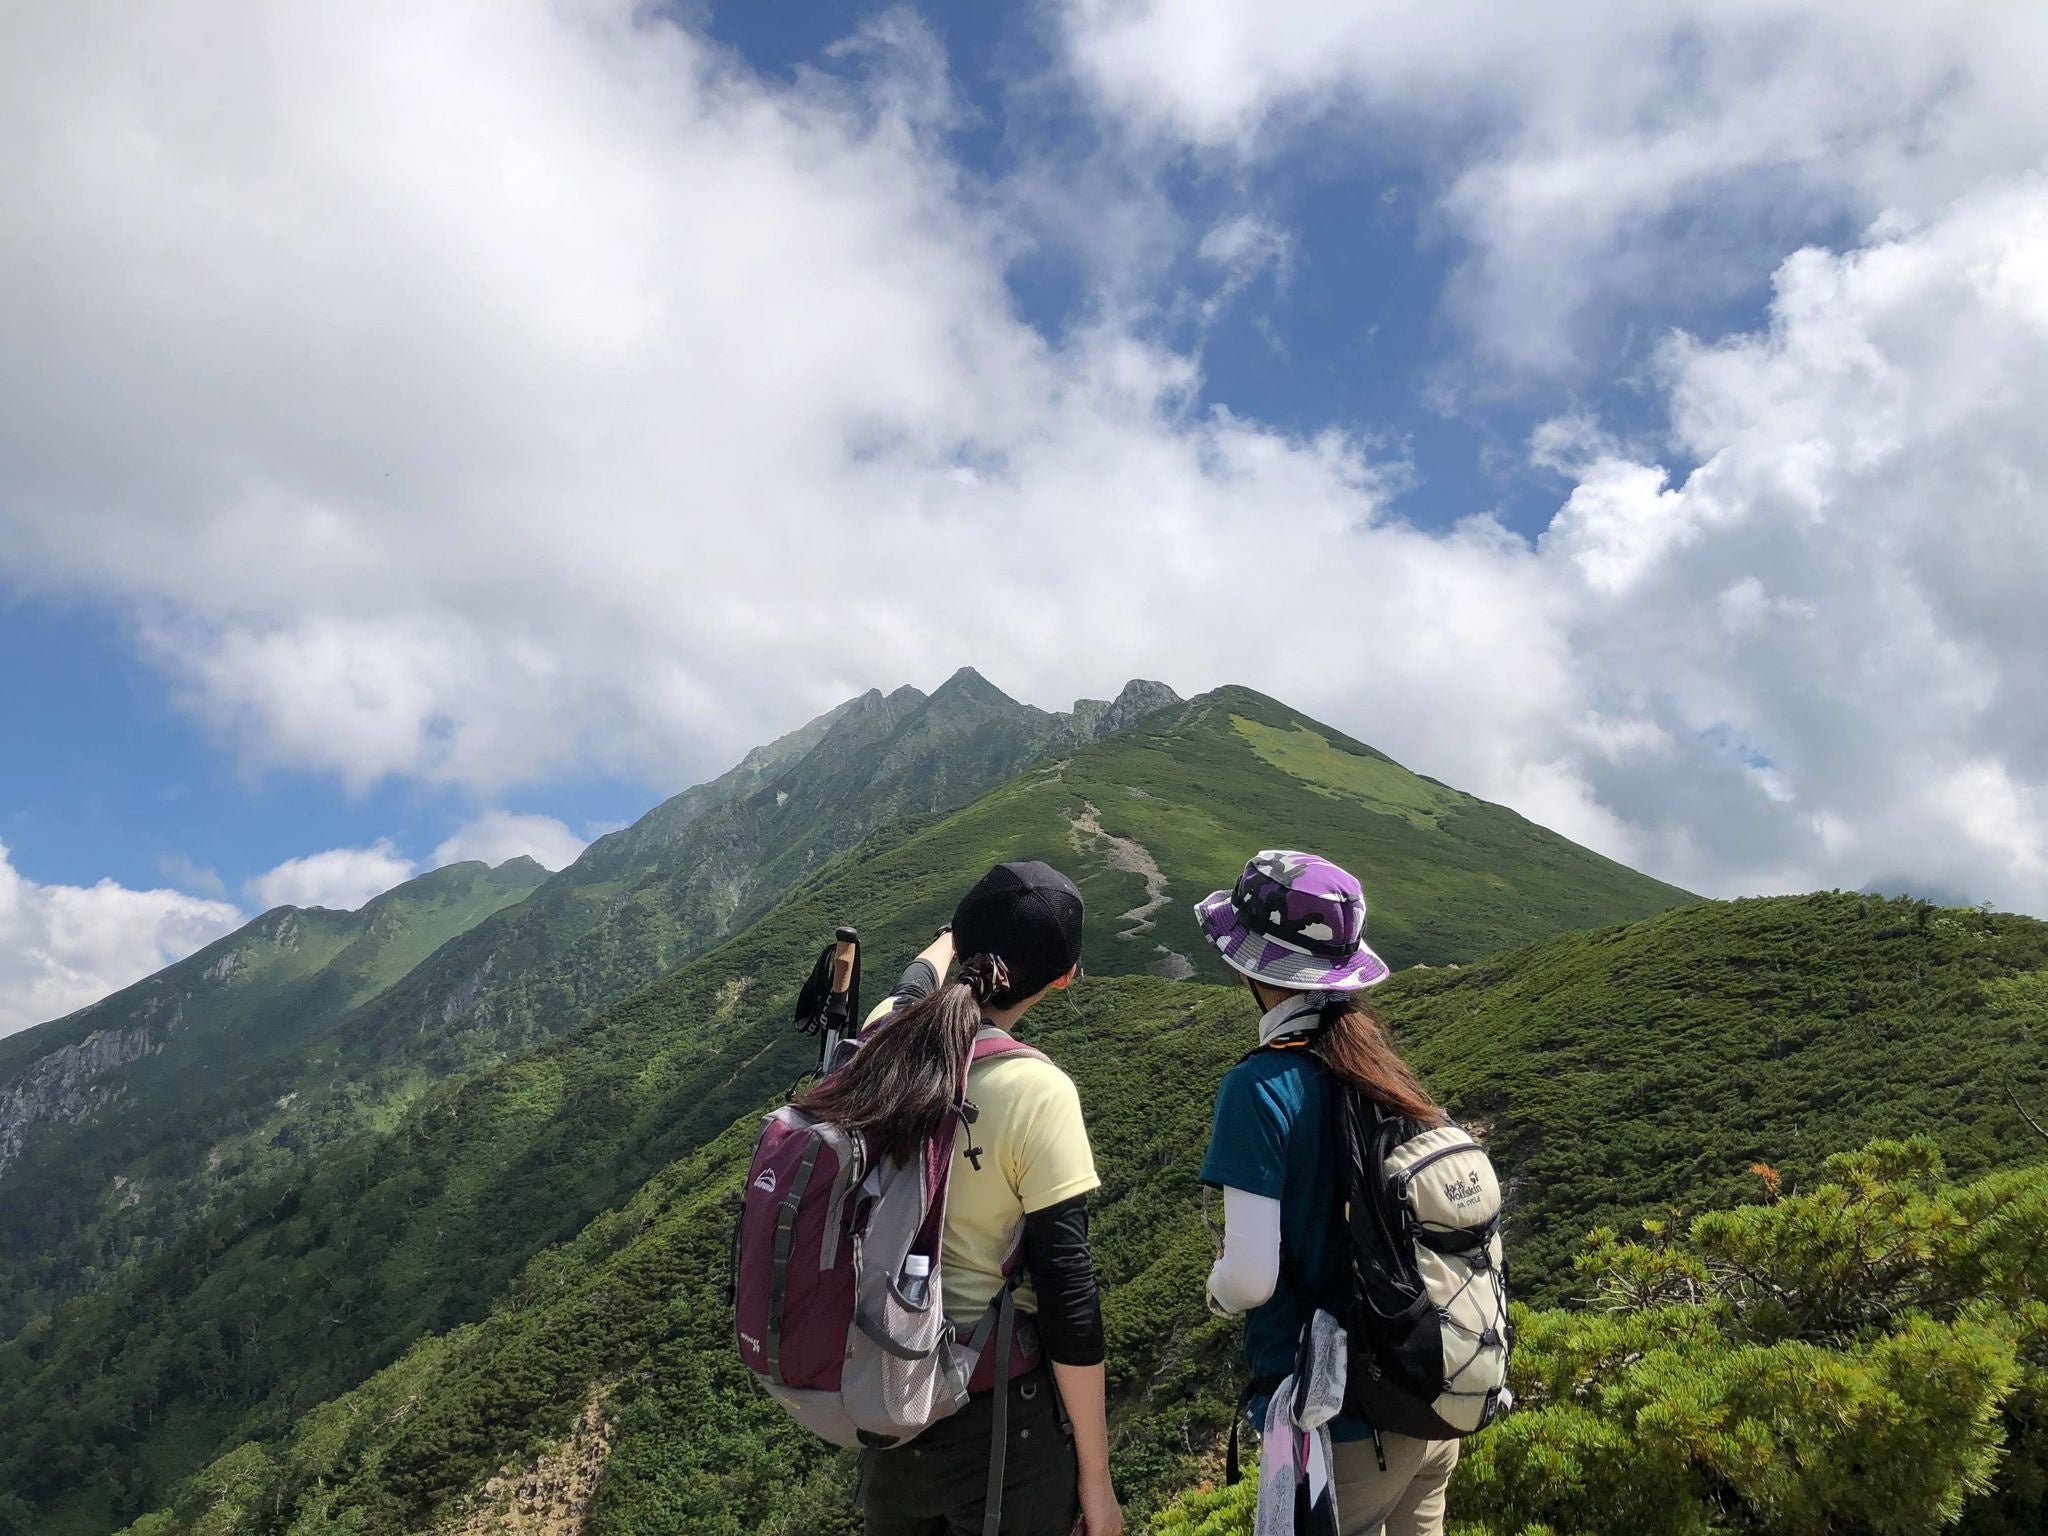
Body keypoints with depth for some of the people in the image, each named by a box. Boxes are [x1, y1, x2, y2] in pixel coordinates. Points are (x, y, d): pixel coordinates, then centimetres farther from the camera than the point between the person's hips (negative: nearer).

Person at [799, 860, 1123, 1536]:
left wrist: (949, 940, 41)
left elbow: (914, 986, 18)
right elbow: (1066, 1292, -19)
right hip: (1001, 1411, -5)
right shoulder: (1036, 1091, -22)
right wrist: (1095, 1478, -9)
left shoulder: (883, 1041, -7)